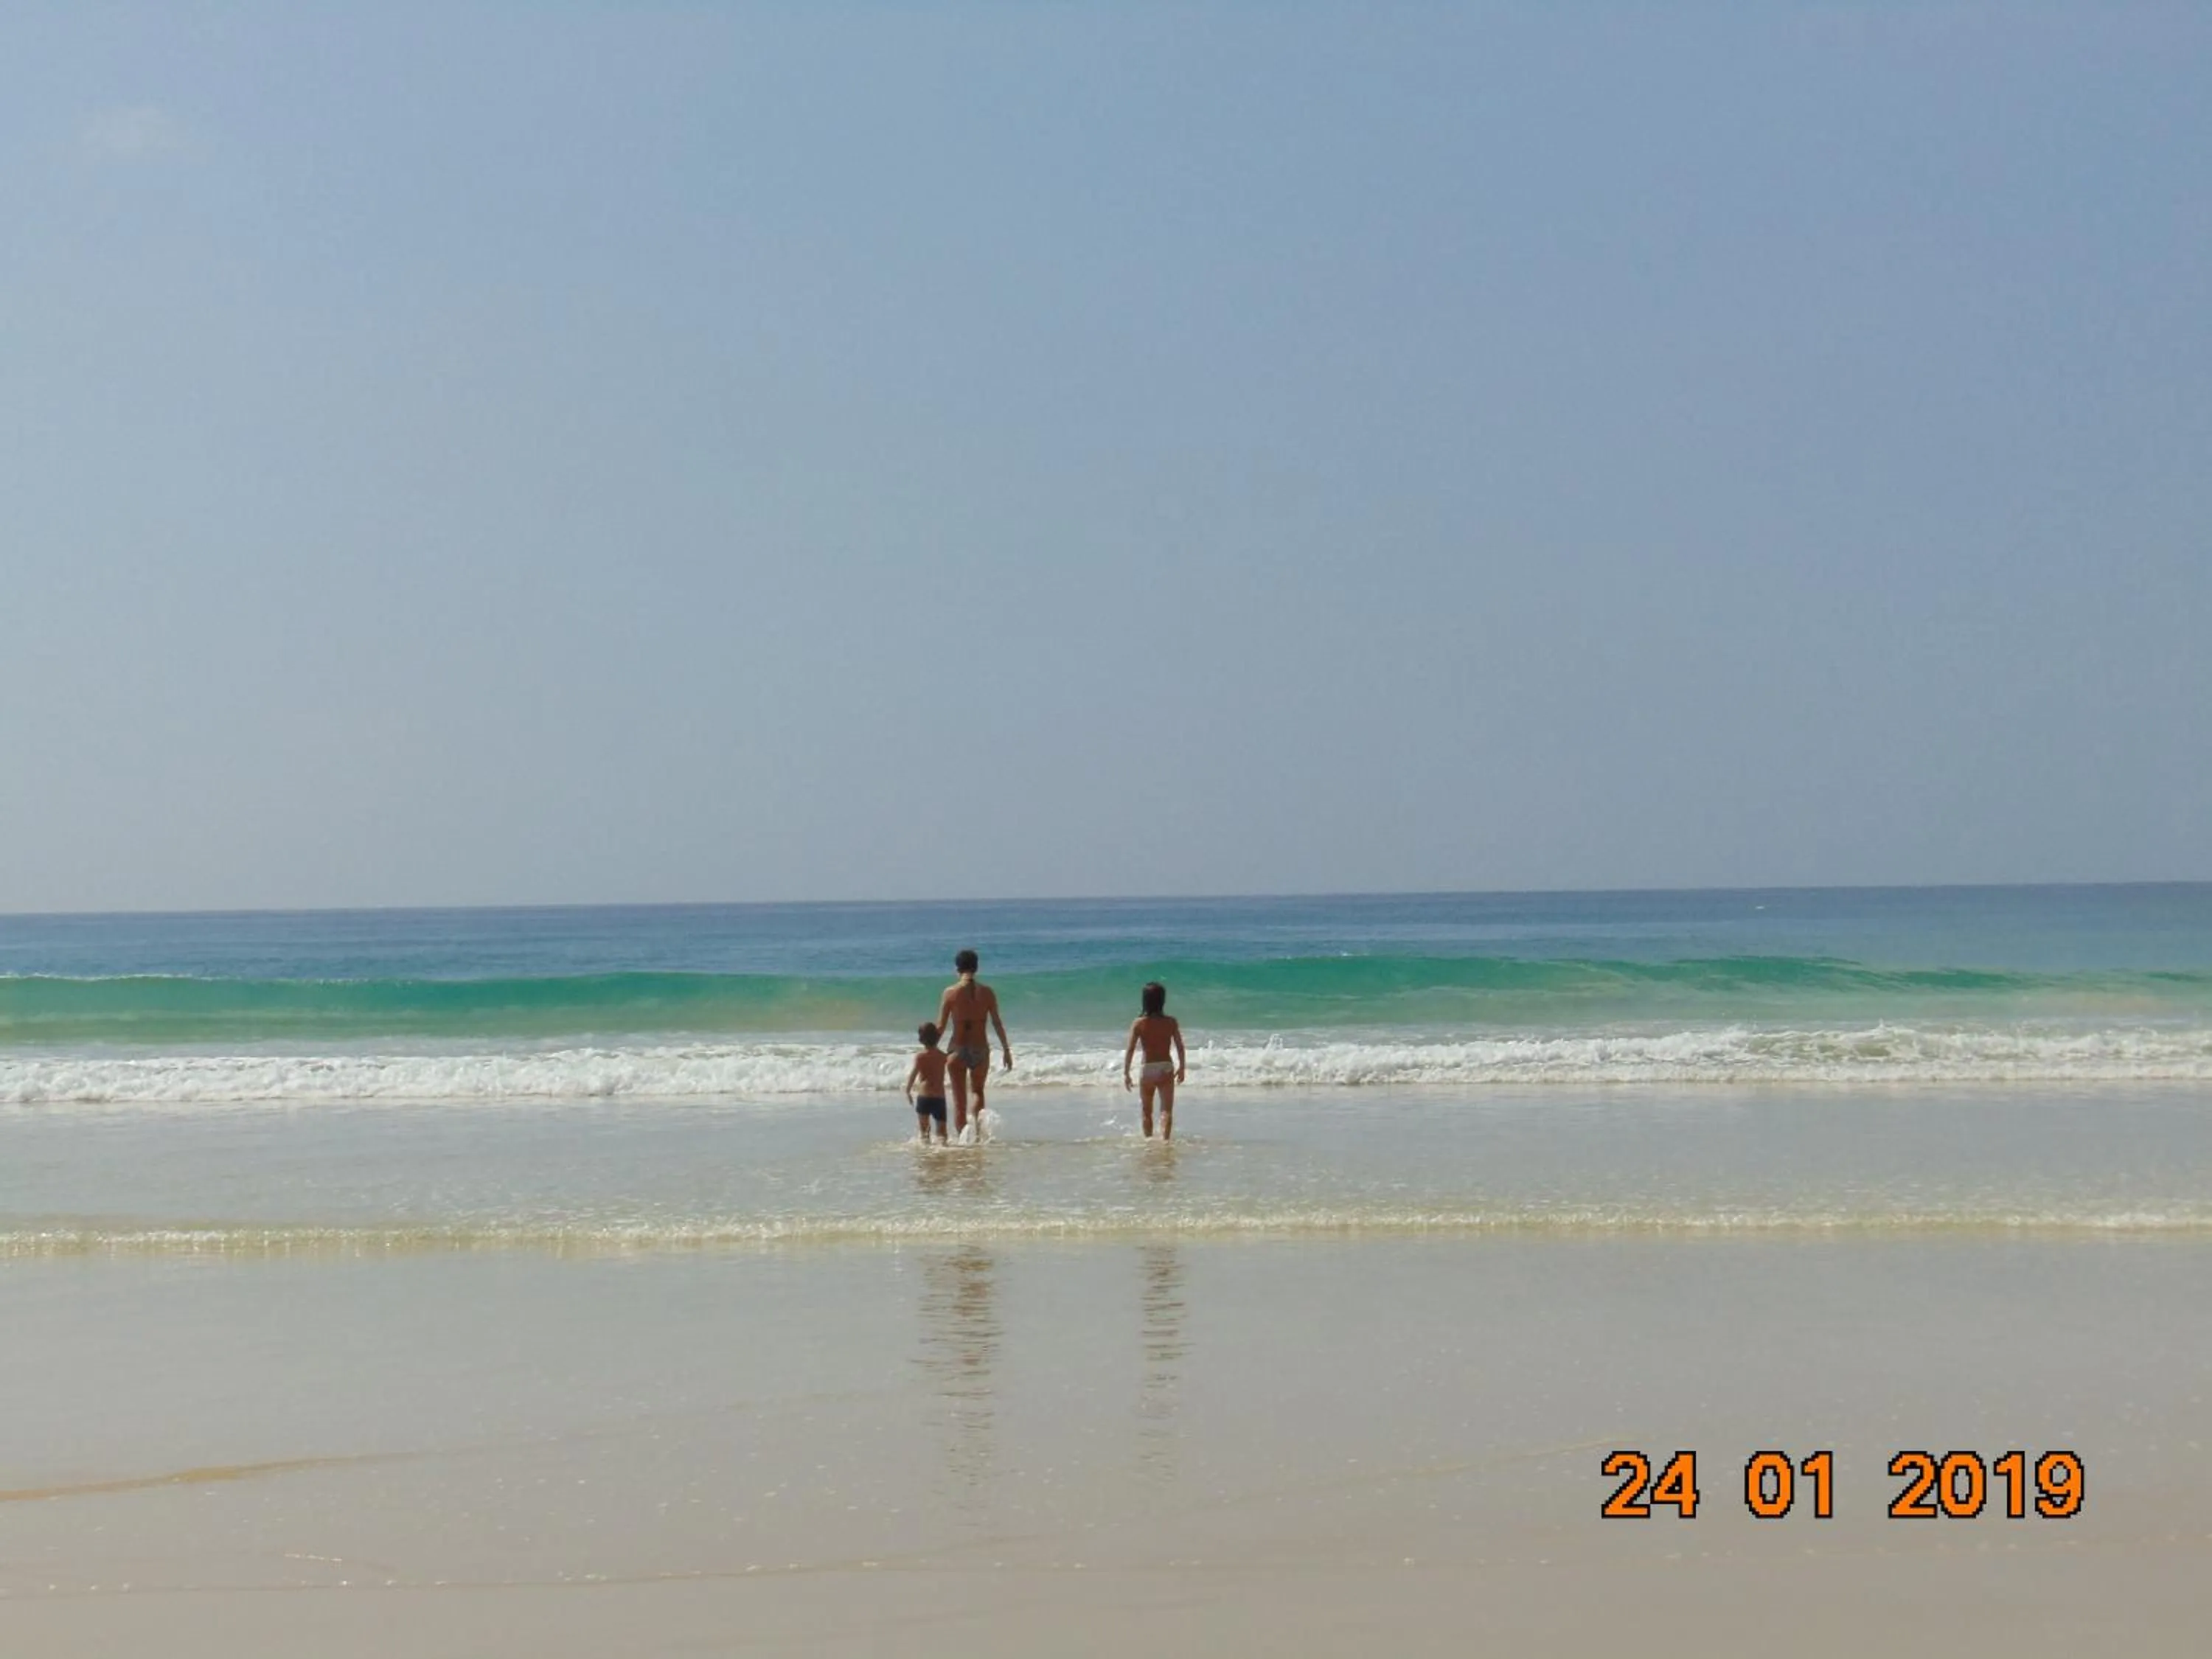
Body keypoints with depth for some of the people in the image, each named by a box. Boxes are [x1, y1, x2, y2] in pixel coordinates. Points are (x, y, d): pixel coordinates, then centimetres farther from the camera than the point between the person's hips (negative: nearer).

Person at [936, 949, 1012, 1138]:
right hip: (981, 1049, 2)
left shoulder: (950, 992, -7)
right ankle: (979, 1118, -4)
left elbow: (941, 1025, -6)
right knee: (977, 1091, 22)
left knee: (959, 1099, 9)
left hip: (958, 1049, -2)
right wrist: (1006, 1050, 8)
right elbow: (997, 1023, 0)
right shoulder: (987, 992, -2)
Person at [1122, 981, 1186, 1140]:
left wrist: (1125, 1073, -4)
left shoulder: (1138, 1023, -7)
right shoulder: (1171, 1022, -4)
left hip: (1148, 1069, 0)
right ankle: (1164, 1139, -20)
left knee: (1147, 1112, 18)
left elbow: (1130, 1050, -9)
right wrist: (1181, 1068, 14)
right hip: (1166, 1068, 0)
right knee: (1166, 1110, -3)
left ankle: (1148, 1140, 30)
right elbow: (1180, 1047, 1)